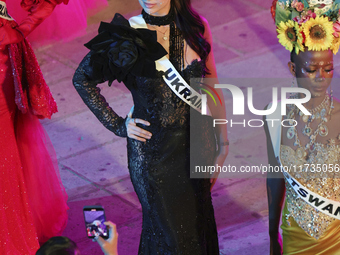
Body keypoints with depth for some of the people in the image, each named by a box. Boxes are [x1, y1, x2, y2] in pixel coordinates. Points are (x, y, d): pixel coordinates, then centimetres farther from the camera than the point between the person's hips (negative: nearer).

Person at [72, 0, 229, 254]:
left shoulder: (197, 27, -7)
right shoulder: (128, 35, -16)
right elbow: (82, 79, -3)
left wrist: (223, 142, 5)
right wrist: (117, 125, -5)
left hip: (196, 141, 3)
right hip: (152, 149, -3)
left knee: (197, 222, 16)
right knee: (170, 228, 9)